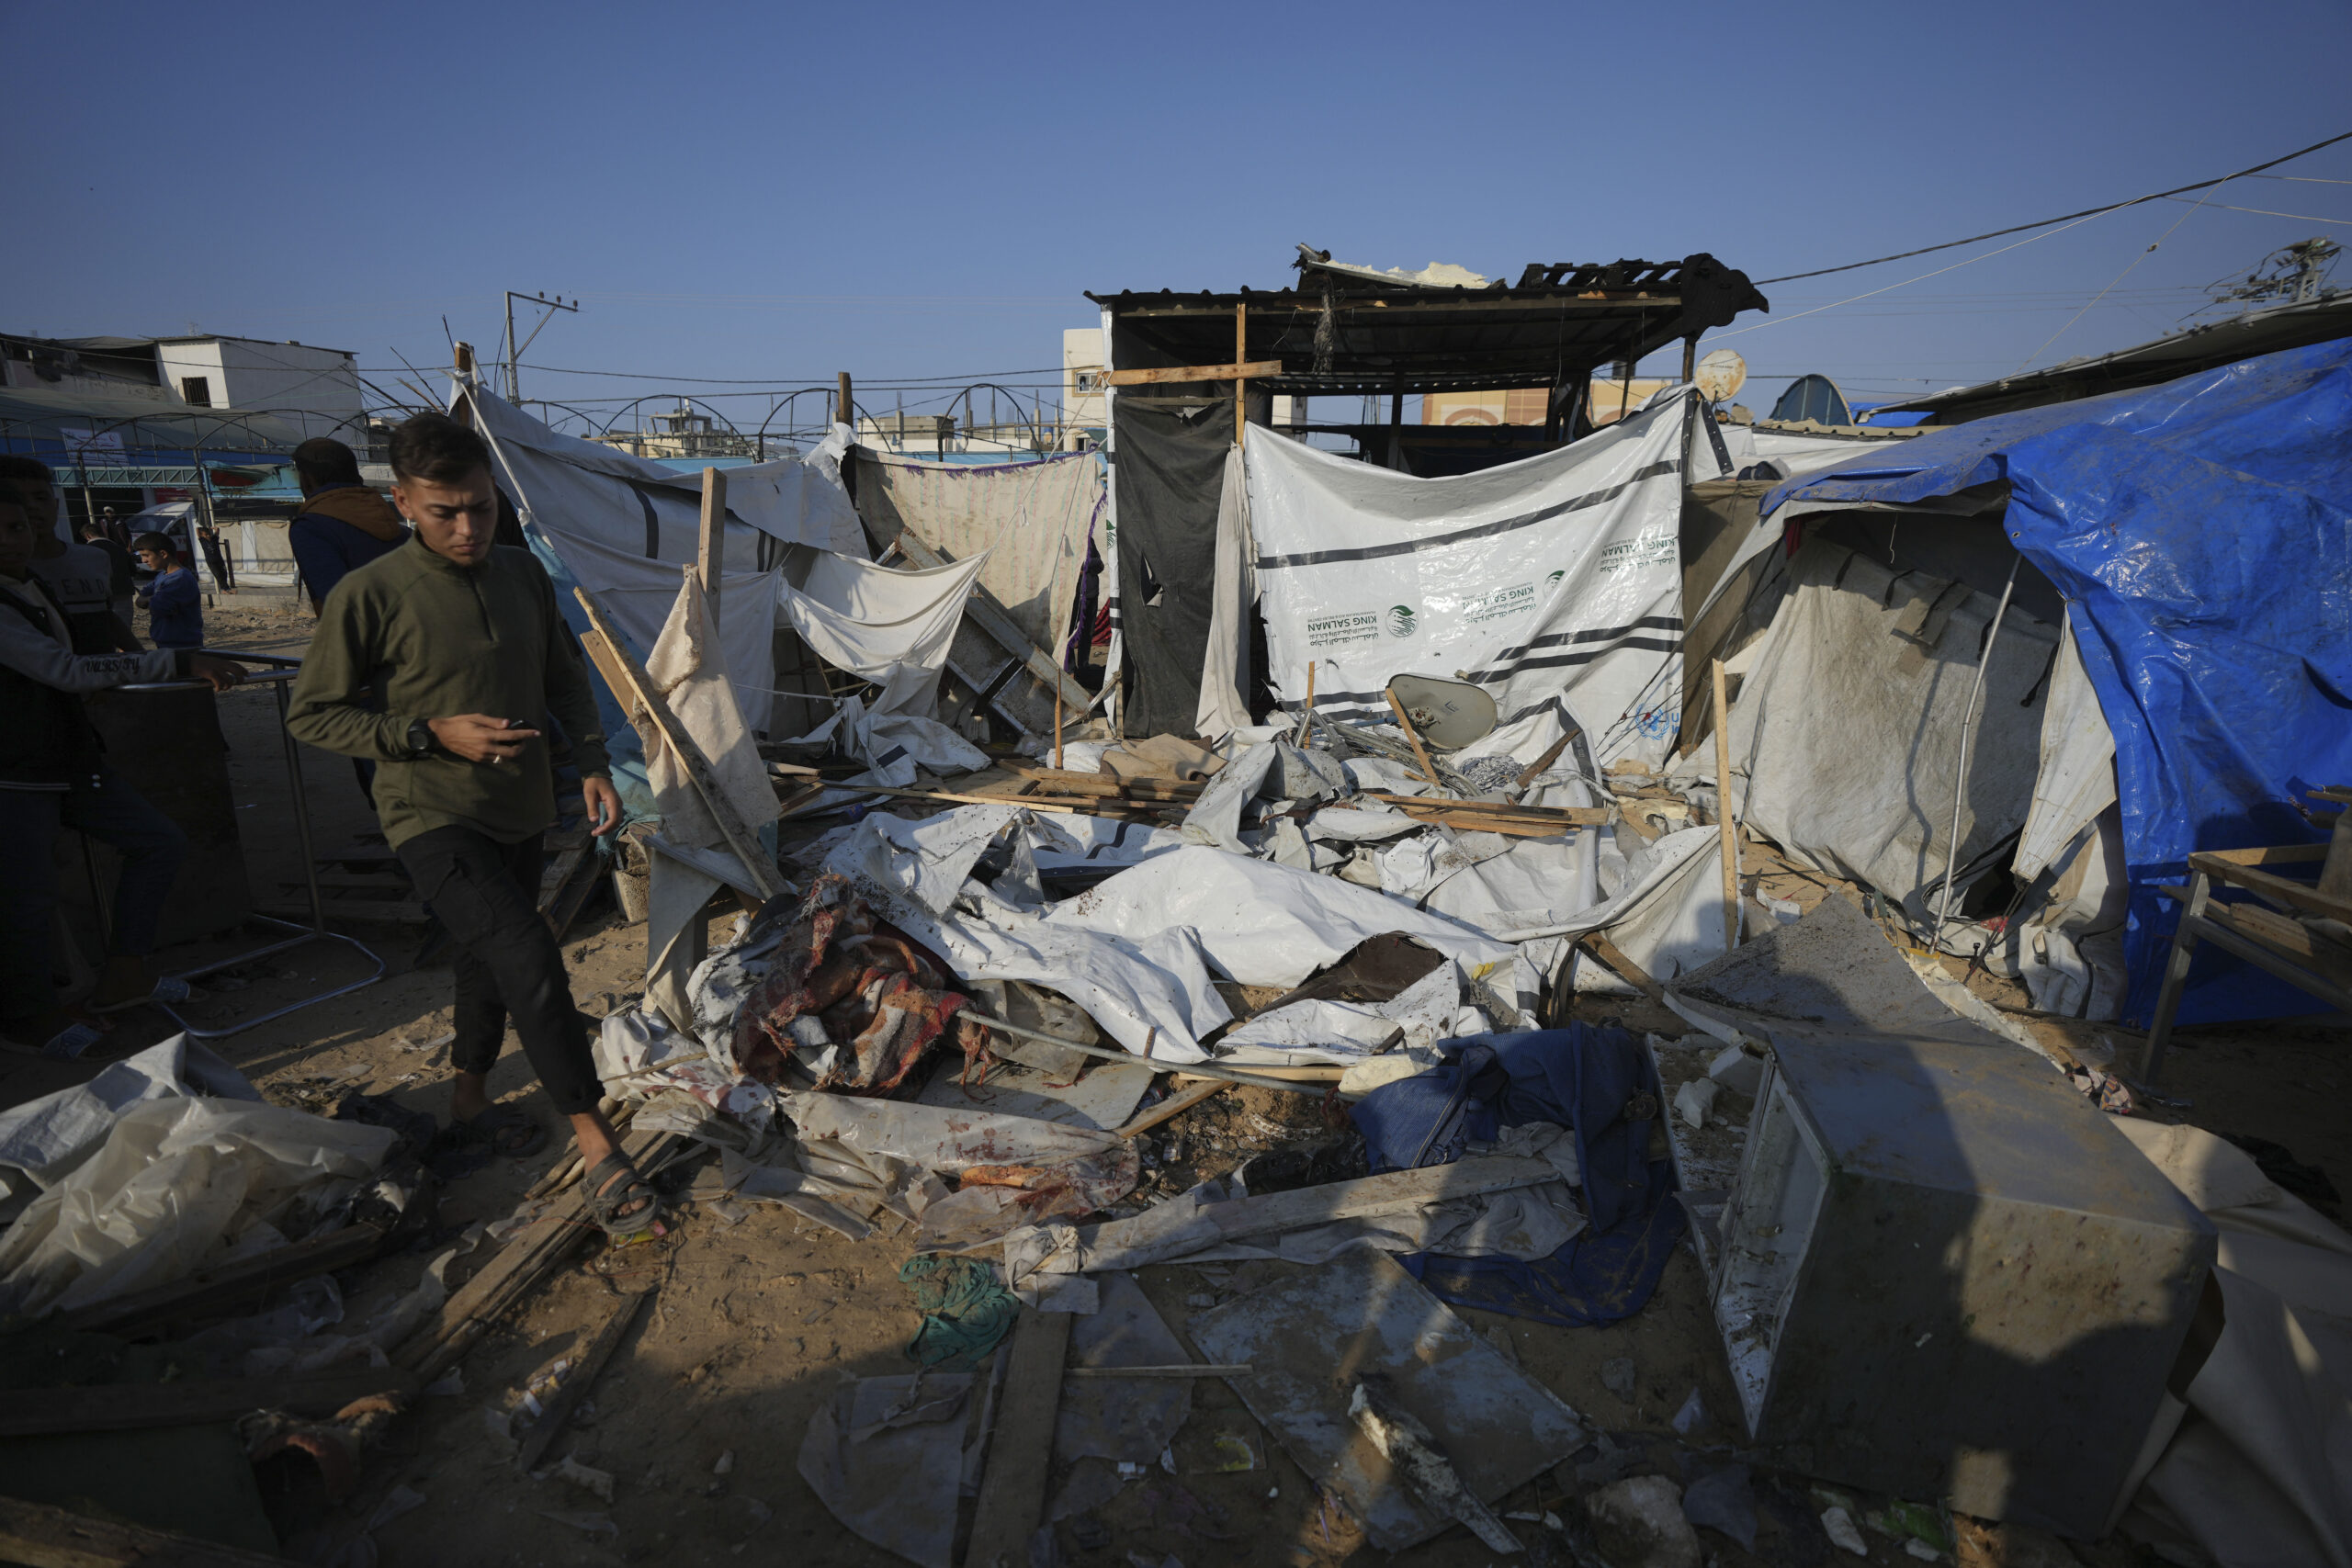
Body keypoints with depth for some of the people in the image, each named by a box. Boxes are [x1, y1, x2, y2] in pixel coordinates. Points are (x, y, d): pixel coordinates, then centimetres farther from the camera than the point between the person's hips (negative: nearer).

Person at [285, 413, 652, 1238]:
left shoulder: (524, 575, 3)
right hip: (434, 819, -6)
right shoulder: (369, 596, -14)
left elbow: (565, 677, 13)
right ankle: (597, 1148, -15)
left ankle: (470, 1102, 43)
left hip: (520, 813, 6)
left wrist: (593, 762, 2)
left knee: (488, 960, 20)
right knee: (527, 955, -21)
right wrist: (433, 734, -19)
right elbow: (311, 715, -8)